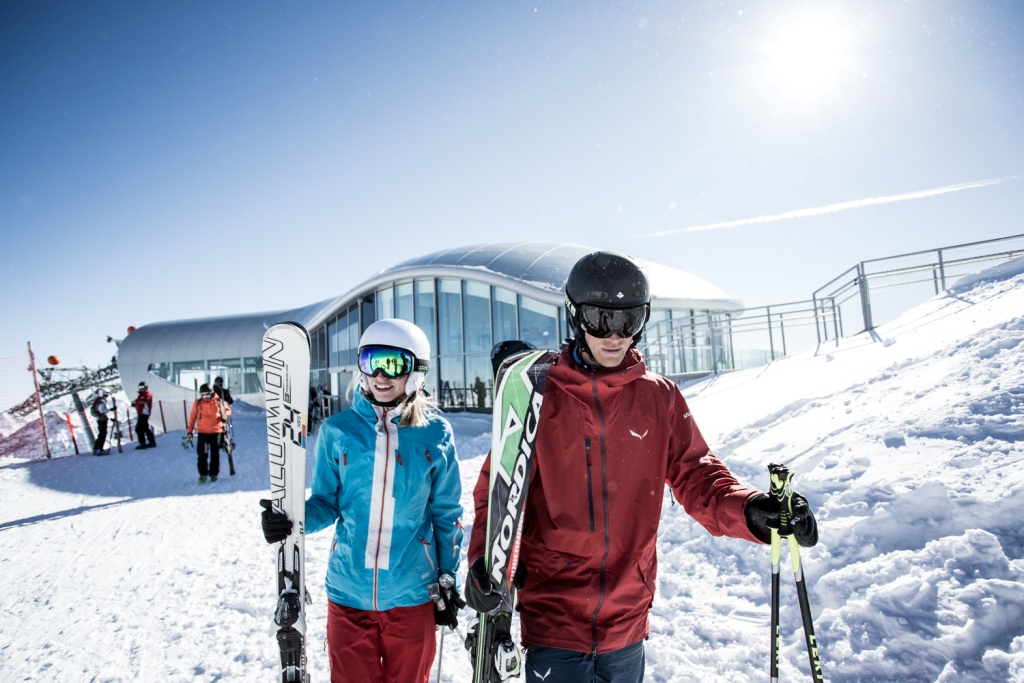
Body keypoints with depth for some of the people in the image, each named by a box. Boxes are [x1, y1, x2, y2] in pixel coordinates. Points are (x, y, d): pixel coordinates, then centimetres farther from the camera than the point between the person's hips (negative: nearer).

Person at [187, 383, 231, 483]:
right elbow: (192, 417, 7)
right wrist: (190, 431, 7)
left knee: (215, 454, 7)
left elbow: (228, 410, 8)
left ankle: (213, 474, 19)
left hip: (216, 431, 0)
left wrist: (225, 415, -16)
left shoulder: (218, 401, -3)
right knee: (202, 454, -6)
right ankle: (203, 474, 6)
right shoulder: (197, 403, 0)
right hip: (202, 432, 0)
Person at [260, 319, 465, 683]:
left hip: (411, 595, 0)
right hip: (348, 592, 1)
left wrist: (448, 584, 4)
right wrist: (291, 519, -19)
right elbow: (326, 503, 2)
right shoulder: (337, 430, -5)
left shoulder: (435, 433, -7)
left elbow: (446, 515, 1)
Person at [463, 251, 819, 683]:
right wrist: (485, 558, -20)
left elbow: (695, 474, -2)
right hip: (552, 614, -3)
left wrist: (748, 509, -21)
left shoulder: (660, 398, 0)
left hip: (627, 619, 3)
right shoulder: (540, 396, -7)